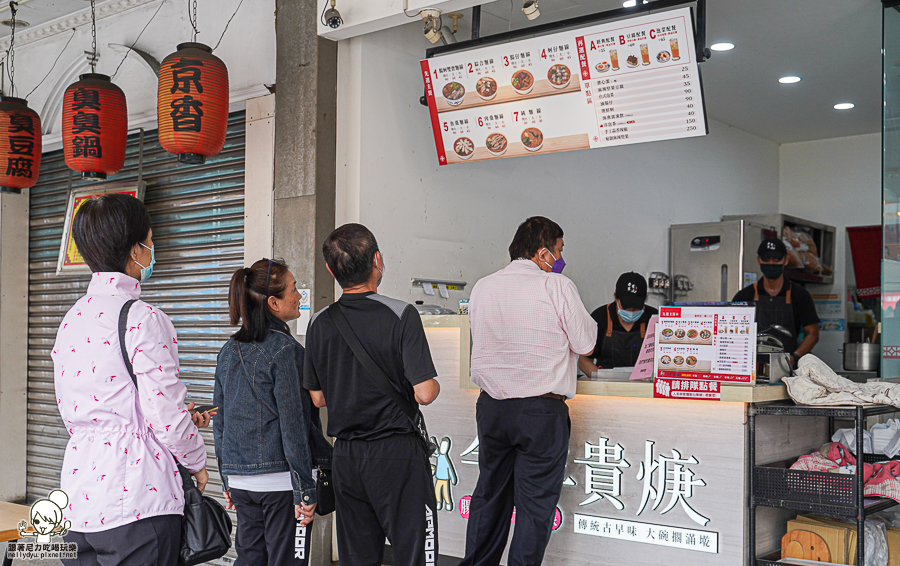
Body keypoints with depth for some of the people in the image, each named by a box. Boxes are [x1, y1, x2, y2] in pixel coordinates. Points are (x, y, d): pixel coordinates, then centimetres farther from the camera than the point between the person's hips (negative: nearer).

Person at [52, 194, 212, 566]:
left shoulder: (71, 320, 10)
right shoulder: (142, 319, -14)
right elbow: (165, 416, -16)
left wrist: (181, 420, 19)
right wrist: (197, 463, 4)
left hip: (77, 503, 8)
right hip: (136, 505, -7)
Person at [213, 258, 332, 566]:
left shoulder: (228, 351, 9)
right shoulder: (285, 349, -12)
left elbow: (219, 421, 13)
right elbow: (292, 424, -16)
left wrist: (228, 480, 20)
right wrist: (305, 489, -12)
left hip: (240, 479, 7)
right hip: (280, 480, -7)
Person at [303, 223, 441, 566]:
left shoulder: (320, 323, 2)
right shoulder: (400, 315, -13)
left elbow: (318, 397, 9)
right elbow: (424, 393, -16)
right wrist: (434, 385, 5)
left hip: (346, 455, 5)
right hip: (397, 452, -5)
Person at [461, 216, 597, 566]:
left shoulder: (482, 288, 6)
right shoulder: (556, 285, -10)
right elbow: (585, 345, -6)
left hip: (491, 406, 6)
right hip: (541, 410, -5)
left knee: (488, 497, 17)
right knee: (535, 504, 4)